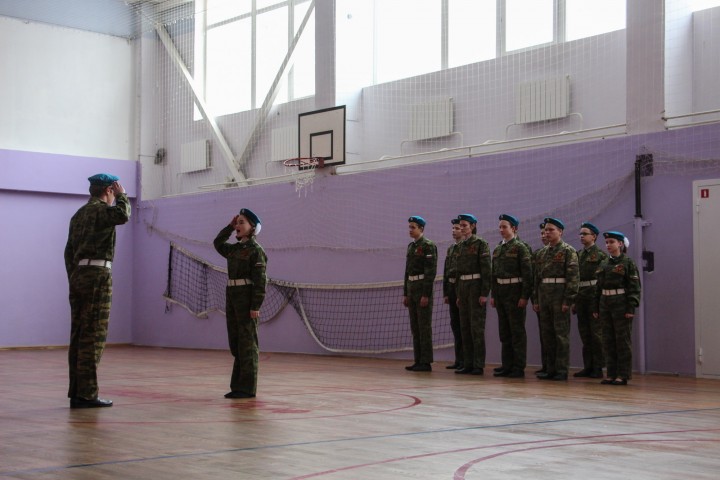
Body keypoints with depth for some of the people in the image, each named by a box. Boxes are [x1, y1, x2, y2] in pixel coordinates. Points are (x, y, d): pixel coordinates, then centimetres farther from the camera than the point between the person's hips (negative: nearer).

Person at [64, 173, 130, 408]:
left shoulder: (78, 214, 21)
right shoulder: (100, 210, -6)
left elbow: (69, 251, 21)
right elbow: (122, 215, -28)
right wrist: (122, 195, -10)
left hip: (78, 275, 9)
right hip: (97, 274, -9)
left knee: (79, 335, 8)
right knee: (94, 336, -8)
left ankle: (76, 392, 10)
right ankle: (87, 394, -9)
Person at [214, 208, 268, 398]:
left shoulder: (256, 250, -9)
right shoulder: (234, 249, 13)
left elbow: (260, 280, -14)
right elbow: (218, 243, 32)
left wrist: (256, 306, -19)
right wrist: (229, 227, 19)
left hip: (247, 297, -8)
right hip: (231, 296, 8)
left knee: (247, 343, -3)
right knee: (235, 343, 10)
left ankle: (247, 388, 1)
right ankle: (238, 385, 17)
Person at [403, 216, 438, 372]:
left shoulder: (428, 246, -10)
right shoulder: (411, 246, 17)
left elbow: (431, 271, -16)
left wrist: (426, 295, -20)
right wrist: (405, 294, 16)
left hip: (423, 290, -9)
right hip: (411, 289, 9)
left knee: (424, 326, -7)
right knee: (415, 327, 8)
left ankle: (426, 362, -5)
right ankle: (418, 361, 12)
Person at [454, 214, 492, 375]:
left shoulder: (481, 244, -7)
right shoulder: (461, 246, 15)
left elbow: (486, 269, -12)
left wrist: (484, 294, -17)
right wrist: (458, 294, 16)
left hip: (477, 287, -8)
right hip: (463, 287, 8)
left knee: (477, 327, -8)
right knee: (465, 326, 6)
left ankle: (478, 365, -5)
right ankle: (467, 364, 11)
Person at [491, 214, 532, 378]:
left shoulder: (520, 247, -7)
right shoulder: (497, 249, 14)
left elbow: (527, 273, -12)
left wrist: (524, 296, -16)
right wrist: (493, 295, 11)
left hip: (515, 292, -7)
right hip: (500, 292, 7)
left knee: (517, 331, -3)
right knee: (504, 332, 10)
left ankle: (519, 367, 1)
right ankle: (507, 365, 16)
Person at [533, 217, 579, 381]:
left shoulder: (568, 251, -5)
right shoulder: (543, 252, 16)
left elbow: (572, 277, -12)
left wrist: (568, 300, -18)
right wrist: (536, 299, 13)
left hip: (560, 295, -7)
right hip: (544, 295, 7)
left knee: (561, 333, -4)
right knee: (547, 333, 8)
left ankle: (562, 370, 0)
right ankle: (551, 369, 15)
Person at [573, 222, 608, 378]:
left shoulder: (600, 254, -4)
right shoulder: (578, 254, 16)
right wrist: (574, 300, 13)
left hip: (594, 296, -6)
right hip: (581, 296, 6)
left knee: (596, 332, -3)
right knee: (584, 333, 8)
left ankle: (598, 368, 2)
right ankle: (588, 367, 14)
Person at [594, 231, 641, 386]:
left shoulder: (628, 263, -5)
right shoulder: (604, 265, 13)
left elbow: (634, 287, -10)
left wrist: (631, 308, -17)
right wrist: (596, 308, 11)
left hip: (621, 305, -6)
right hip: (605, 304, 6)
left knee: (623, 340, -2)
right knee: (608, 341, 8)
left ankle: (623, 375, 2)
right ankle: (611, 374, 14)